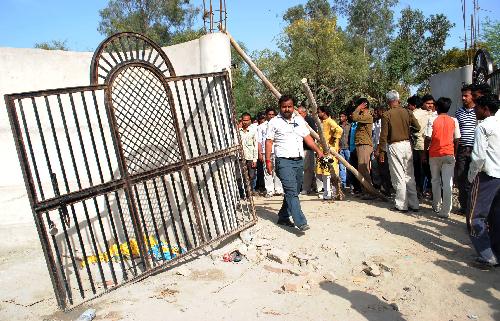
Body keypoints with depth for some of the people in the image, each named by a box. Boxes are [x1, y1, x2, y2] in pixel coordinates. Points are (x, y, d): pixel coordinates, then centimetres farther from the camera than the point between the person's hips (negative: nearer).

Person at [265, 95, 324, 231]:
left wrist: (318, 150, 7)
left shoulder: (299, 120, 16)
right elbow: (269, 142, -1)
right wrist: (268, 160, -9)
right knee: (291, 191, -15)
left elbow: (307, 137, 17)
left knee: (293, 191, 10)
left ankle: (283, 217, 24)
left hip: (299, 161, 6)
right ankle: (301, 222, -19)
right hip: (284, 161, -6)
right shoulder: (274, 122, 2)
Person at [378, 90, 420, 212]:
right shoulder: (407, 112, 4)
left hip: (394, 146, -4)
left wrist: (381, 151, -3)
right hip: (407, 144, 4)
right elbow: (417, 127, 3)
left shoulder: (386, 115, -7)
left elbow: (383, 135, -9)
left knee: (399, 177, 1)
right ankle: (414, 204, 16)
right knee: (409, 176, 11)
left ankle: (402, 205, 5)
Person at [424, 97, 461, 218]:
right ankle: (445, 211, -3)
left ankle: (436, 206, 25)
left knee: (435, 181, 15)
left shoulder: (432, 120, -4)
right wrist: (455, 154, 15)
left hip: (434, 154, 0)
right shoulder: (454, 121, 2)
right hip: (449, 154, 0)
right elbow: (456, 140, 3)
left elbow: (428, 138, -7)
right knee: (448, 183, -1)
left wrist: (424, 153, 3)